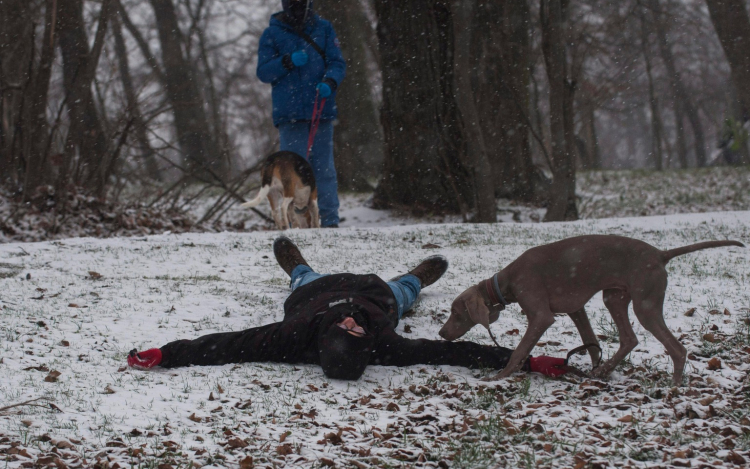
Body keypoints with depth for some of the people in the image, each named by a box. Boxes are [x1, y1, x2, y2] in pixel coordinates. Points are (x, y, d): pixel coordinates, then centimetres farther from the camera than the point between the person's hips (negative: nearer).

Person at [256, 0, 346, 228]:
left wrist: (330, 82, -16)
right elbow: (263, 73, 2)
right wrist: (288, 62, -15)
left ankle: (330, 220, 5)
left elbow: (337, 62, 6)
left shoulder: (323, 28, 10)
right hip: (289, 113, -1)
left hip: (321, 108, 1)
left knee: (324, 167, 3)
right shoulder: (272, 34, 6)